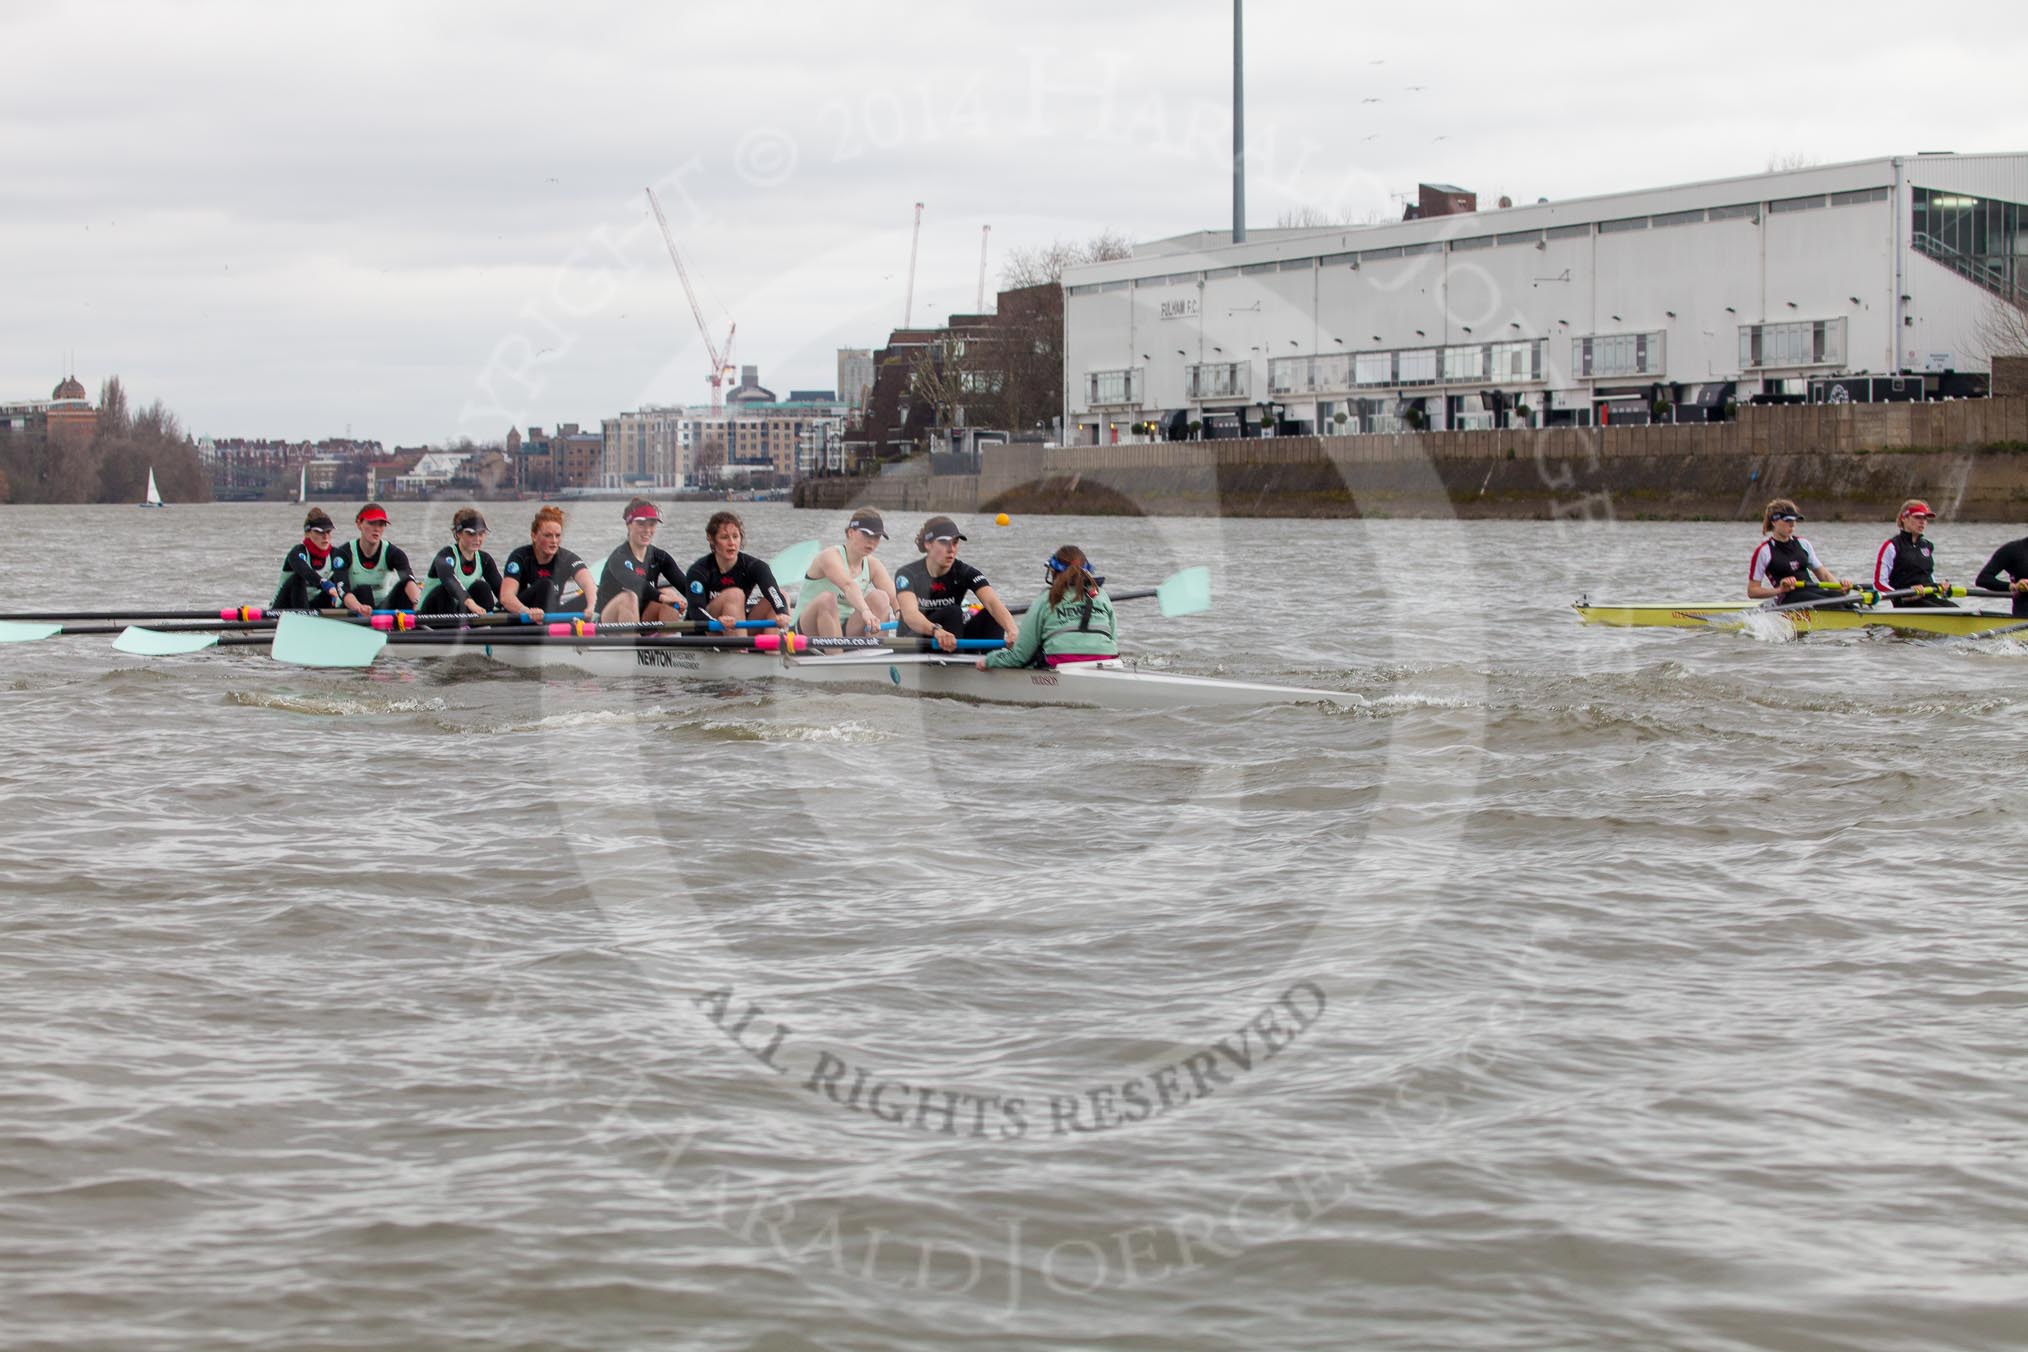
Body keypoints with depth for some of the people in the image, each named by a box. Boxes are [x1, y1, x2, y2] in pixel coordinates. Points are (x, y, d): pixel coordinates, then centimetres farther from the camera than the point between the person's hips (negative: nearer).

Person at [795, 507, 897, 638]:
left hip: (845, 631, 5)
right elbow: (848, 585, -37)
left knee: (880, 597, -18)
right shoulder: (830, 556, -16)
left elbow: (892, 596, -14)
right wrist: (865, 611, -55)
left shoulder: (873, 566, 3)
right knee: (827, 599, -37)